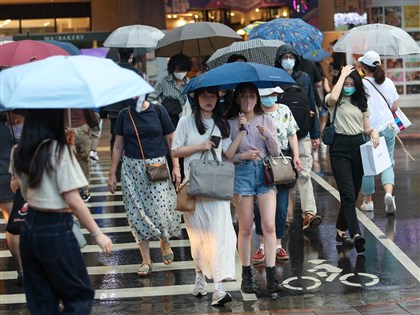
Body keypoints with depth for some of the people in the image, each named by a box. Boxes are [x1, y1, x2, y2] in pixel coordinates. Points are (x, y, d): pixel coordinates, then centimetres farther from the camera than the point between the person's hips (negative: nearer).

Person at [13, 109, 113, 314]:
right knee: (79, 296, 6)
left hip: (29, 228, 7)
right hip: (55, 231, -7)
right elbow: (73, 201, -17)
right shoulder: (58, 151, -15)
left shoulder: (22, 152, 5)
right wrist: (97, 234, -11)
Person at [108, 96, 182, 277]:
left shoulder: (158, 111, -1)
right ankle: (146, 260, 10)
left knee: (161, 210, -6)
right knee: (137, 214, 1)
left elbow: (171, 140, 4)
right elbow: (118, 146, 9)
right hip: (132, 169, 2)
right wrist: (112, 174, 8)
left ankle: (165, 243, 26)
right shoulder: (124, 115, 5)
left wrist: (176, 166, -2)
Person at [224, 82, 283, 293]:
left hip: (265, 172, 1)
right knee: (245, 228, 3)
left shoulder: (266, 121, 7)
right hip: (241, 174, -1)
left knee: (269, 225, -7)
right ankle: (246, 276, 13)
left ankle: (271, 277, -5)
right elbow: (225, 155, 0)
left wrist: (268, 135, -14)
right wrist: (243, 156, -16)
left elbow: (276, 152, 3)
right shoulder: (231, 124, 2)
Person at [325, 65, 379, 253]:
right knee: (348, 194, -14)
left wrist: (373, 132, -9)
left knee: (352, 193, 8)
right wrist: (343, 74, -14)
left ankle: (341, 231, 21)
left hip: (358, 146, 5)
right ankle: (356, 235, -24)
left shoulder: (361, 102, 14)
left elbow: (366, 128, 16)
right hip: (340, 148, -5)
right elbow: (332, 98, -26)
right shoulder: (335, 101, 0)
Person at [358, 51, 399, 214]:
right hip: (387, 128, 2)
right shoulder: (388, 83, 2)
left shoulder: (360, 84, -10)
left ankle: (368, 201, 18)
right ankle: (389, 192, -18)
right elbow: (394, 107, 7)